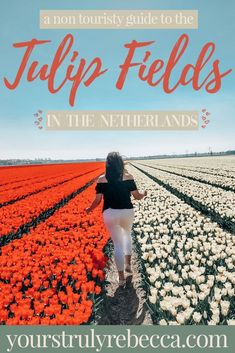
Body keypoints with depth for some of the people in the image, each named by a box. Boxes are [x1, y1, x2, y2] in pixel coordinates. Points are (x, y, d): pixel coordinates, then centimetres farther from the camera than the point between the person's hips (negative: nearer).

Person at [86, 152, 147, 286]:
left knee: (118, 244, 11)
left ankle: (121, 277, 18)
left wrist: (90, 209, 16)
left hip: (110, 214, -1)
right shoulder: (128, 177, -5)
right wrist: (144, 194, 22)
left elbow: (98, 200, -3)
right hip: (127, 212, 1)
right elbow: (137, 196, -1)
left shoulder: (102, 179, -5)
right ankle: (128, 263, 34)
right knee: (127, 235, 31)